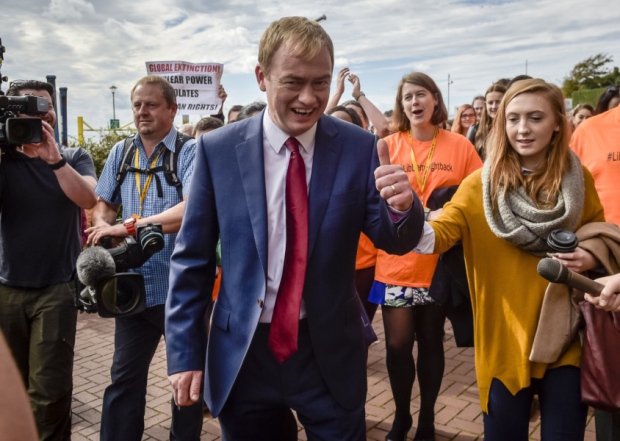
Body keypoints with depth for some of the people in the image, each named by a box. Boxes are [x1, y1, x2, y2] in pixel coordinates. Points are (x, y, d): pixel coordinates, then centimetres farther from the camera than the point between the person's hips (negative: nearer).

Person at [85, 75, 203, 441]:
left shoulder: (190, 151, -9)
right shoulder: (121, 152, 9)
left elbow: (192, 209, -23)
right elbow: (104, 205, 13)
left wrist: (131, 226, -25)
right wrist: (103, 227, -9)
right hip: (132, 283, 4)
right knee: (124, 377, 13)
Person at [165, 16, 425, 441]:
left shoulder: (360, 146, -7)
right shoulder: (218, 149, -7)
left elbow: (395, 241, -3)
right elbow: (193, 257, -2)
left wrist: (402, 206, -26)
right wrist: (185, 351, -2)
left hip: (330, 351, 0)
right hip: (242, 352, 1)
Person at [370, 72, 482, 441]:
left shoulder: (460, 146, 0)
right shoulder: (387, 146, 0)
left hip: (440, 261, 0)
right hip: (396, 261, 0)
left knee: (431, 342, 13)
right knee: (397, 344, 4)